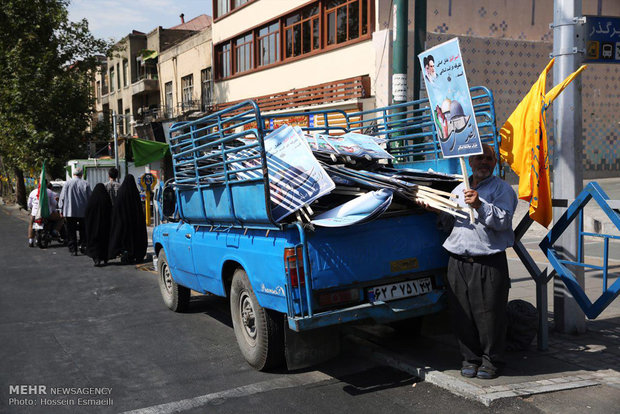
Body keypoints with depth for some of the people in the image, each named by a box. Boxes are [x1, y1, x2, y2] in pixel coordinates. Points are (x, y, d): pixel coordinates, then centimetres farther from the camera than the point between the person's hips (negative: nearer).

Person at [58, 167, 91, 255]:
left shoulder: (67, 183, -3)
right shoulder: (85, 184, -3)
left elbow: (62, 197, 1)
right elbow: (89, 198, 1)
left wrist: (62, 209, 10)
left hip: (70, 212, 0)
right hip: (83, 212, 0)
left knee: (71, 232, 5)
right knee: (83, 231, 14)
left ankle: (73, 249, 3)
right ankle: (83, 246, 9)